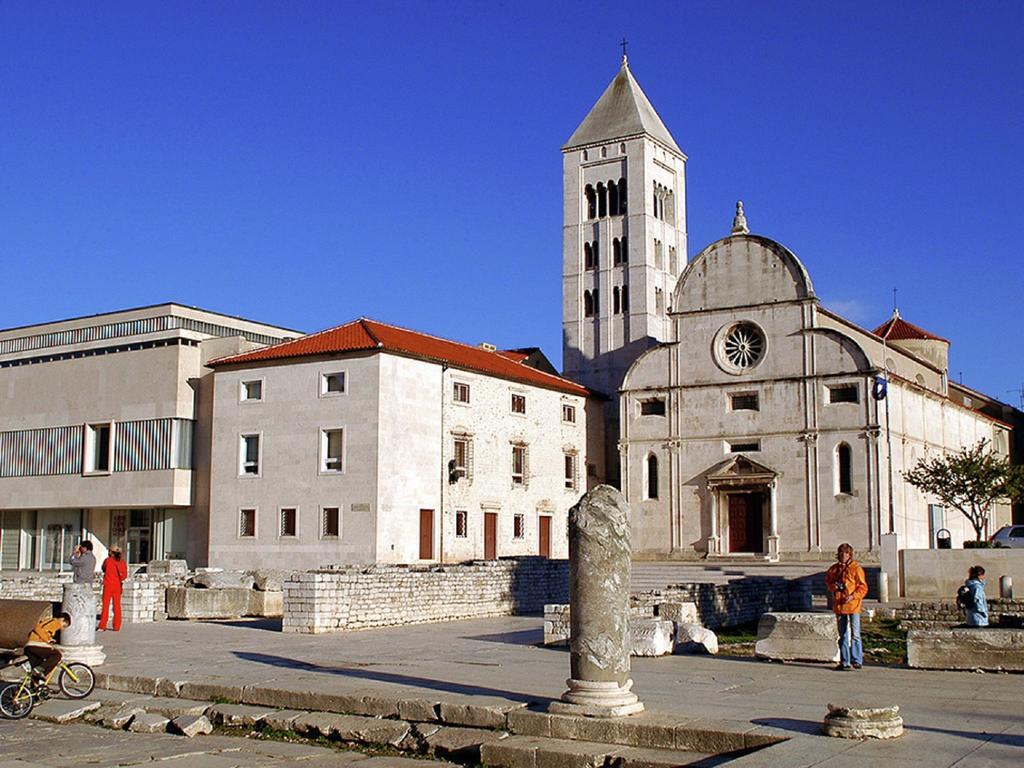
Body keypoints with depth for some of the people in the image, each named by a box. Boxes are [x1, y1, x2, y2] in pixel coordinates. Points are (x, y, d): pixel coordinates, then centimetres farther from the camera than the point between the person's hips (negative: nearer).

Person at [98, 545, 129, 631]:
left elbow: (103, 568, 10)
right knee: (117, 606, 7)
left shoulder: (108, 560, -9)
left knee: (105, 606, 3)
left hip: (108, 585, -2)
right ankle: (117, 627, 7)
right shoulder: (122, 562, -3)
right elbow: (124, 575, -4)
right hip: (117, 586, 2)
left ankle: (102, 626, 1)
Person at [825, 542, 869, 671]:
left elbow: (863, 587, -5)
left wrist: (852, 596, -18)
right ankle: (845, 662, 17)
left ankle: (857, 660, 4)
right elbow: (828, 582, 22)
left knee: (855, 635, -4)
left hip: (853, 605, -5)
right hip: (839, 605, 5)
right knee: (843, 635, 10)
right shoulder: (834, 569, 10)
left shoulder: (856, 568, -5)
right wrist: (833, 586, -1)